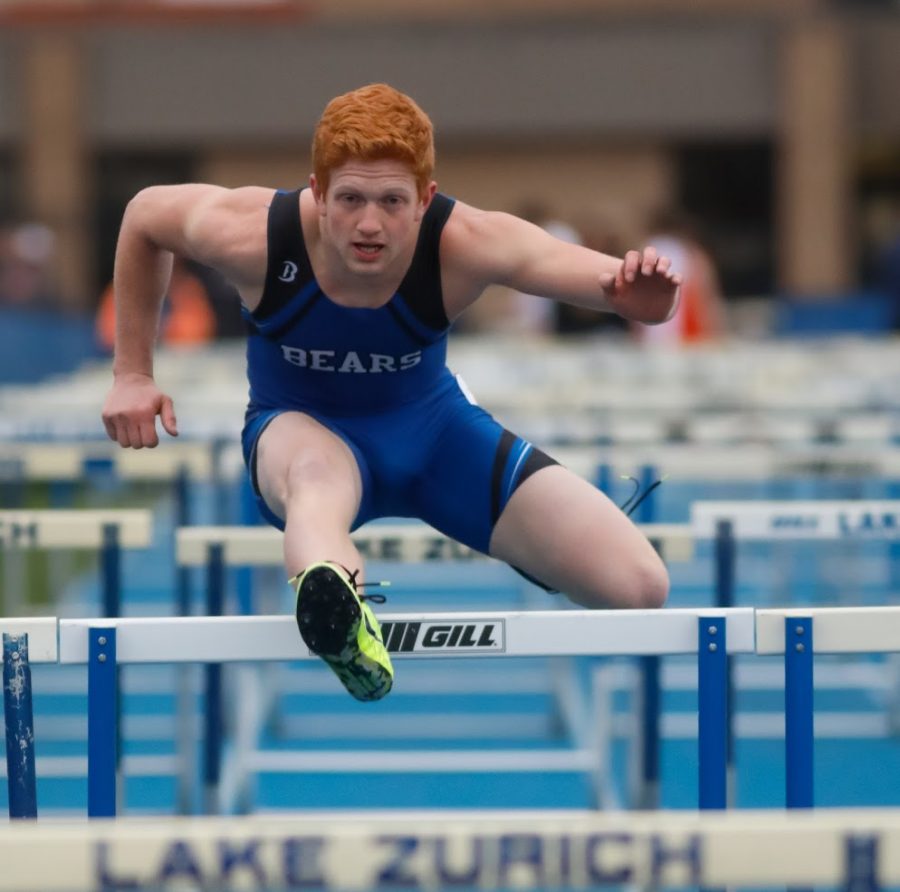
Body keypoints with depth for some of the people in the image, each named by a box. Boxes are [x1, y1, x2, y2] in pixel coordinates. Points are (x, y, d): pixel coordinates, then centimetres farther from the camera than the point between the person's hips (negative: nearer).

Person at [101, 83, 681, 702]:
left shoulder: (462, 243, -31)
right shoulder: (254, 235, -28)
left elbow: (596, 273, -45)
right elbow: (144, 214, -6)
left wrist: (639, 294, -70)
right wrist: (132, 373, -3)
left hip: (428, 421, 2)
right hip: (301, 425, -2)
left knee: (641, 588, -11)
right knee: (317, 472, -45)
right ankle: (331, 600, -81)